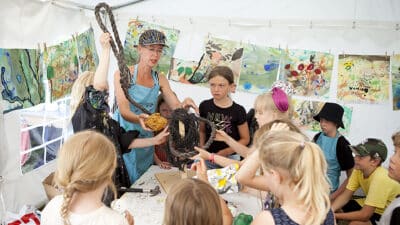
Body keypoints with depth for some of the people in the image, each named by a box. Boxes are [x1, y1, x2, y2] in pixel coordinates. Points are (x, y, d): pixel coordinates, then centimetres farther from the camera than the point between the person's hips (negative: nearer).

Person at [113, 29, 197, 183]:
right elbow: (124, 111, -16)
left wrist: (184, 105, -24)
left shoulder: (160, 80, 7)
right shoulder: (123, 74, -7)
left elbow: (175, 106, 0)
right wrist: (138, 119, -38)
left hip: (146, 140, 4)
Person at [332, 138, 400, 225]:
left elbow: (365, 215, -32)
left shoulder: (381, 179, -34)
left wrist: (333, 215, -30)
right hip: (370, 205, 7)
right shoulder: (358, 169, -13)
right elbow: (345, 196, -8)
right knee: (336, 208, -3)